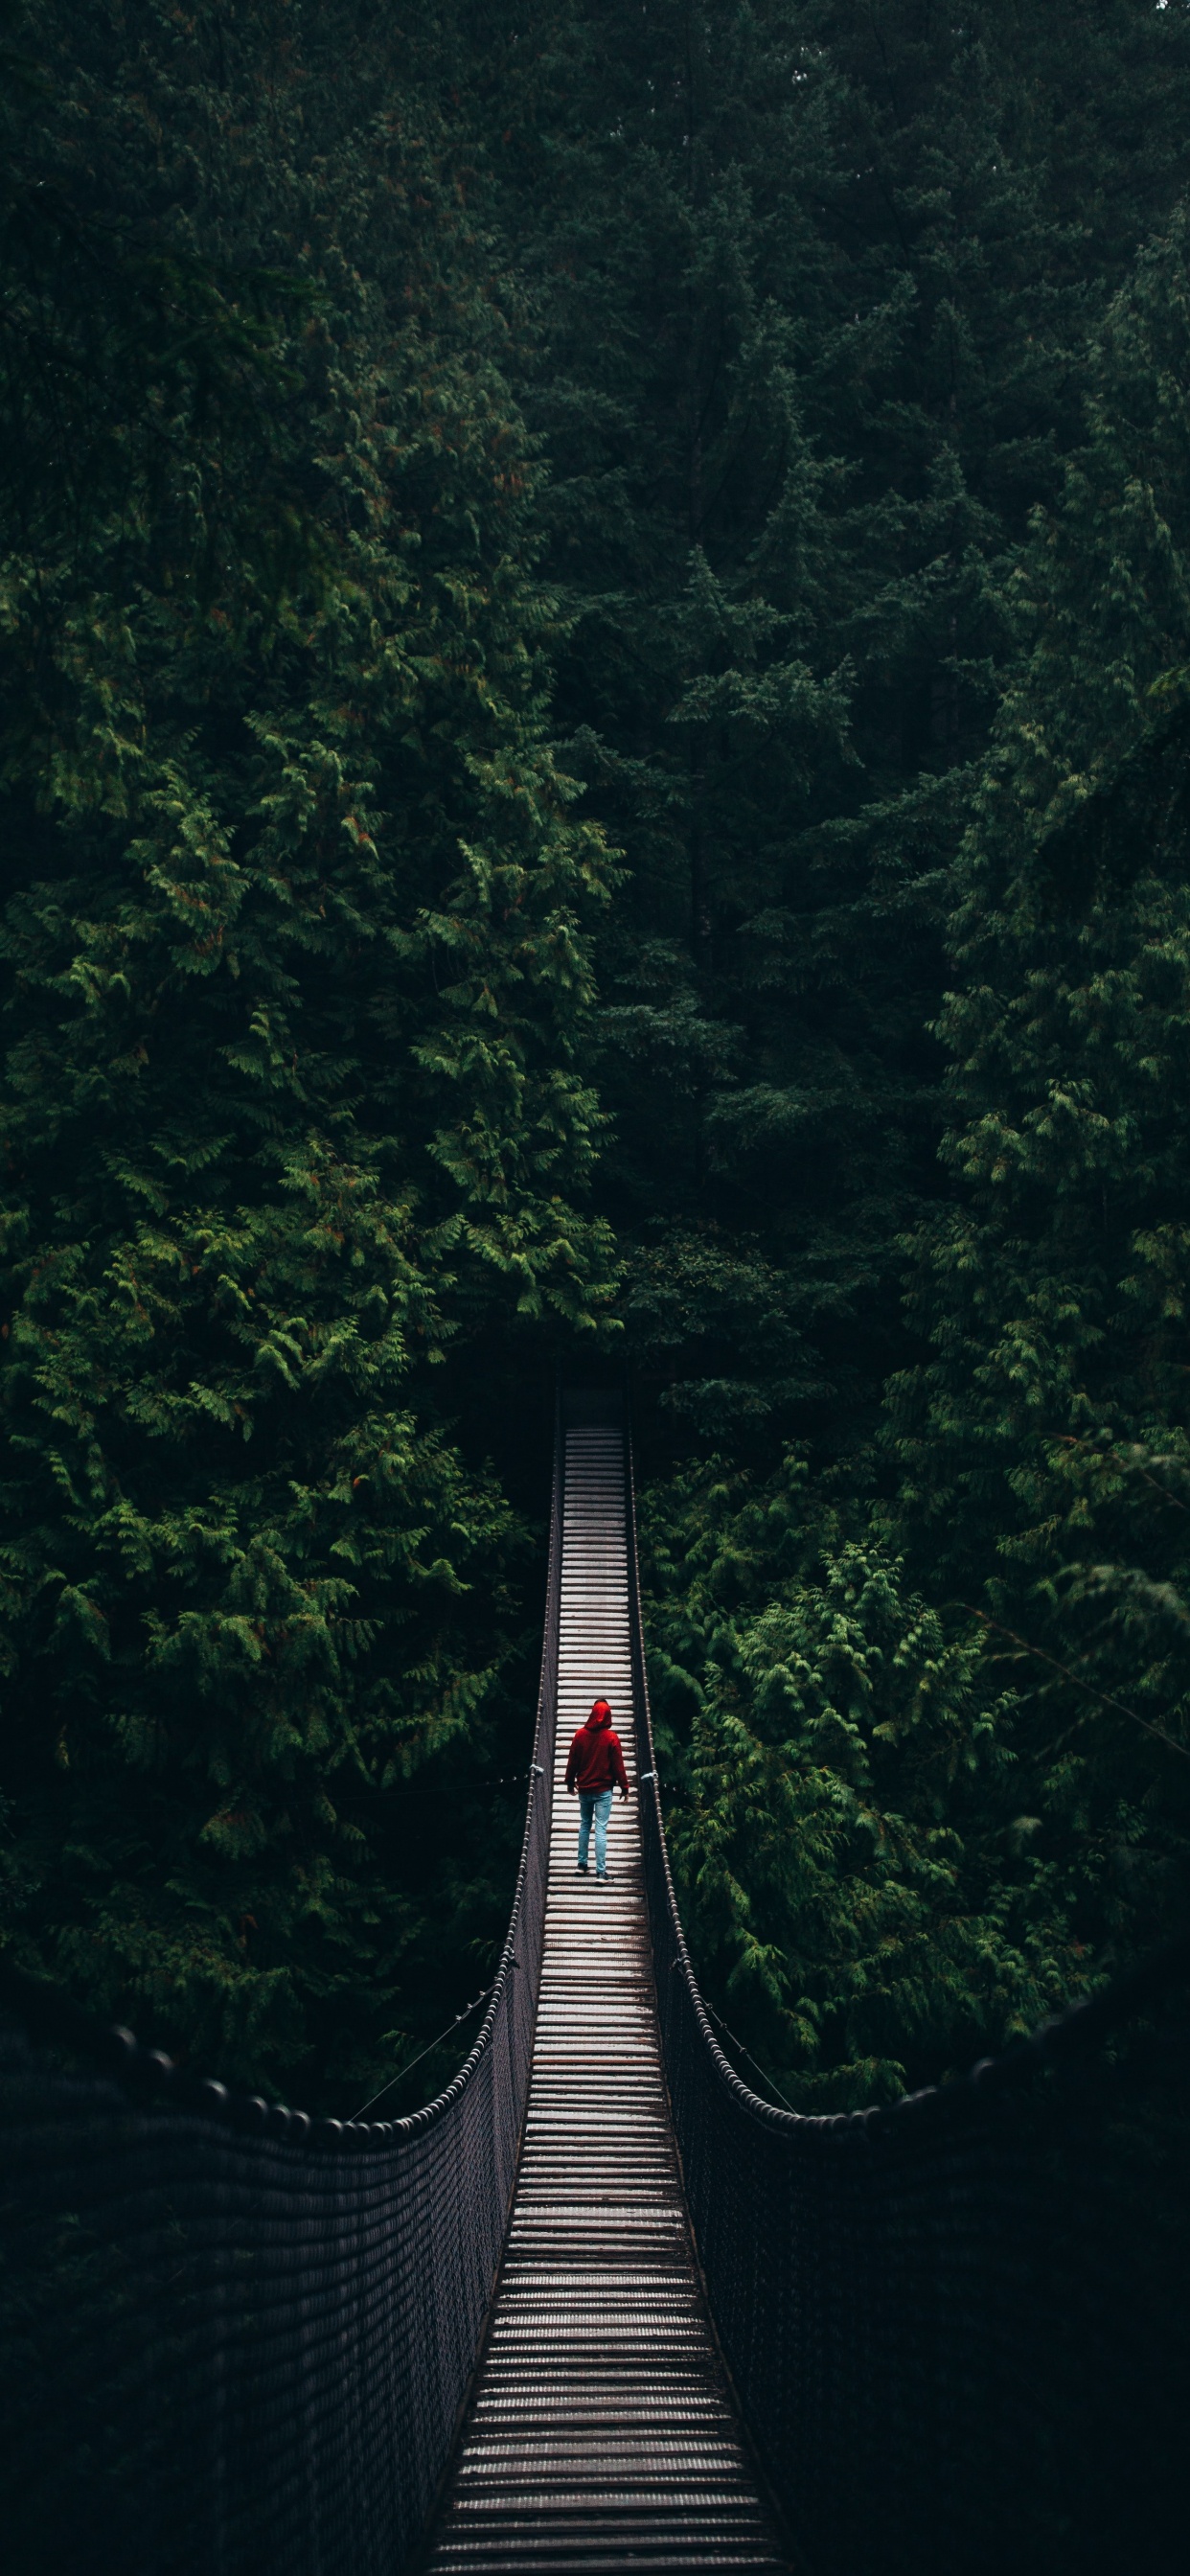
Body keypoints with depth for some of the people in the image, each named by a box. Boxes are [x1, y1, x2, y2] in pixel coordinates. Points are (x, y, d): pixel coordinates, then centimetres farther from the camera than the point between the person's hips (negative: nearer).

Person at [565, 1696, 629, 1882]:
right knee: (601, 1829, -5)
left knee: (584, 1825, 19)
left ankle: (582, 1864, 23)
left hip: (584, 1789, 3)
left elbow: (572, 1761, 5)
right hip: (603, 1790, -3)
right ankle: (601, 1872, -8)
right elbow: (618, 1764, -7)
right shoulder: (611, 1737, -11)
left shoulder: (581, 1734, -3)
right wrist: (624, 1787, 3)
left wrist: (570, 1782, 19)